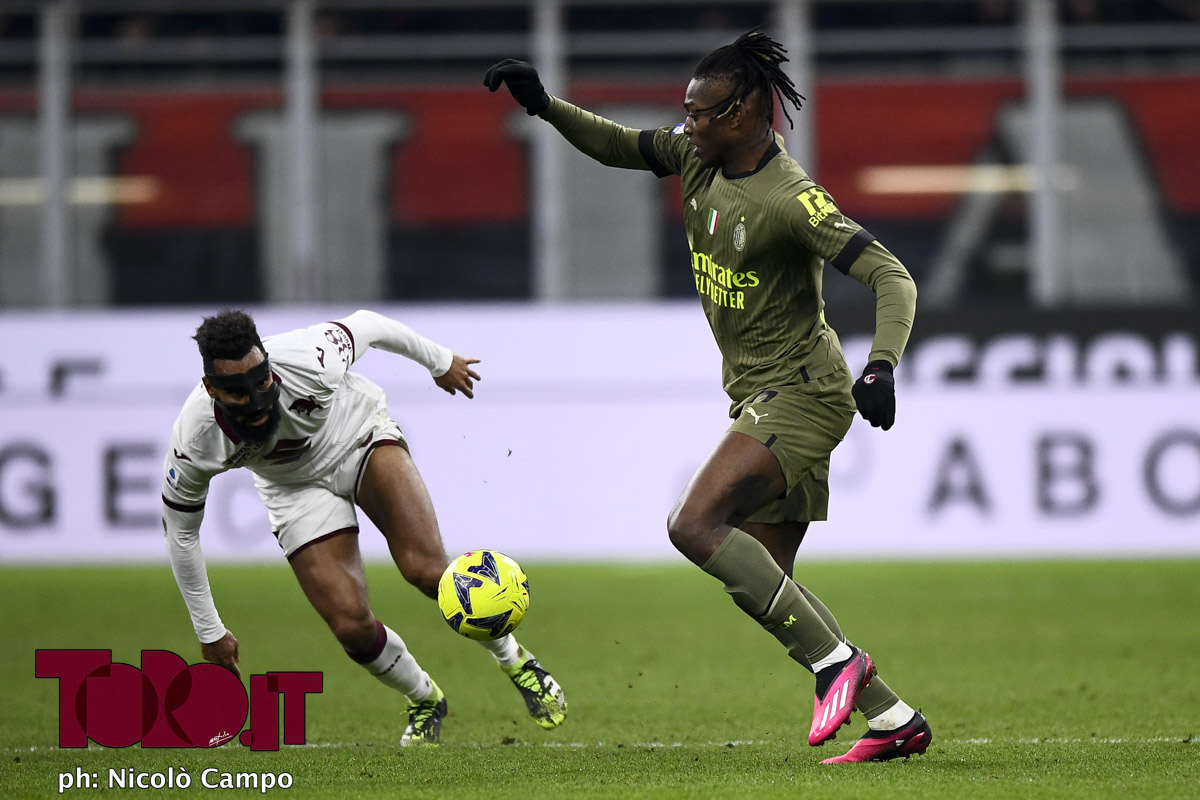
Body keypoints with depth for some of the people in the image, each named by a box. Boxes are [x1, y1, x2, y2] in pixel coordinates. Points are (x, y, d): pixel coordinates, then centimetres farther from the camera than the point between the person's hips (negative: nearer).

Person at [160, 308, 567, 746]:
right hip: (298, 489, 1)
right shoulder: (195, 443, -30)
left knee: (425, 568, -24)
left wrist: (440, 361, 7)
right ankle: (425, 701, 17)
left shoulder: (310, 359, -35)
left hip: (362, 438, -1)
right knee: (352, 625, -14)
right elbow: (179, 532, -12)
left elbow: (369, 325, -12)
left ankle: (516, 661, 1)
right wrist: (209, 632, -3)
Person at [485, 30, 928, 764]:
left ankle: (837, 661, -20)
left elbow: (892, 277, -24)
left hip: (802, 394, -9)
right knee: (762, 583, 6)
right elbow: (619, 147, 20)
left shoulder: (791, 199, -20)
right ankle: (896, 719, 9)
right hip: (764, 398, 9)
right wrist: (544, 106, 7)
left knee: (695, 524, -23)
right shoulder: (703, 160, 4)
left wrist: (882, 367, -39)